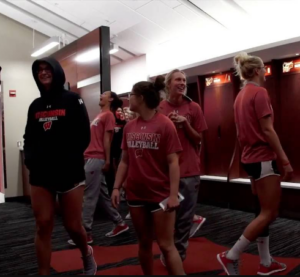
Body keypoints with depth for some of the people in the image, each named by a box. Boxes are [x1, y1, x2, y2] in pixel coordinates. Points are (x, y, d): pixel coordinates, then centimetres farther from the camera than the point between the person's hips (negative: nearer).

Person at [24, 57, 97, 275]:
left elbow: (84, 136, -7)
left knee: (73, 226, 4)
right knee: (43, 226, 3)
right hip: (40, 174, 4)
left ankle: (87, 253, 35)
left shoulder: (72, 100, 0)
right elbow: (29, 138, 16)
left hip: (69, 173, -4)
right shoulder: (35, 105, 14)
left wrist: (68, 160, -15)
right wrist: (31, 159, -2)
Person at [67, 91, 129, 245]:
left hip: (95, 159, -10)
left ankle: (86, 233, 2)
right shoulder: (100, 115, 22)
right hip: (91, 158, 10)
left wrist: (107, 161, -15)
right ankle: (119, 223, 22)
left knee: (89, 197, -6)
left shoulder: (108, 115, -6)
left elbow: (106, 139, -12)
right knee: (102, 195, 13)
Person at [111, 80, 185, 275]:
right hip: (135, 195, 5)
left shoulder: (165, 124, -11)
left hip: (161, 195, -5)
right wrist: (117, 187, 6)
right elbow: (125, 161, 11)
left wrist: (174, 194, -18)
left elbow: (173, 162, -13)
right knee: (144, 242, 16)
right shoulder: (129, 127, 5)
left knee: (166, 245, 2)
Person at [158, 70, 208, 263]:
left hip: (189, 171, 0)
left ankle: (178, 257, 26)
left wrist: (185, 124, -12)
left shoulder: (194, 108, 2)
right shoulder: (159, 108, 3)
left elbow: (198, 139, 3)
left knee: (184, 218, 6)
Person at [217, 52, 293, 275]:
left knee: (264, 211, 15)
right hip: (264, 158, -9)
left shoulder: (241, 95, 13)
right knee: (269, 213, -2)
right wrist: (285, 160, -13)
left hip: (251, 158, 9)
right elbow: (267, 130, -18)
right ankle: (231, 256, -1)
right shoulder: (260, 92, -13)